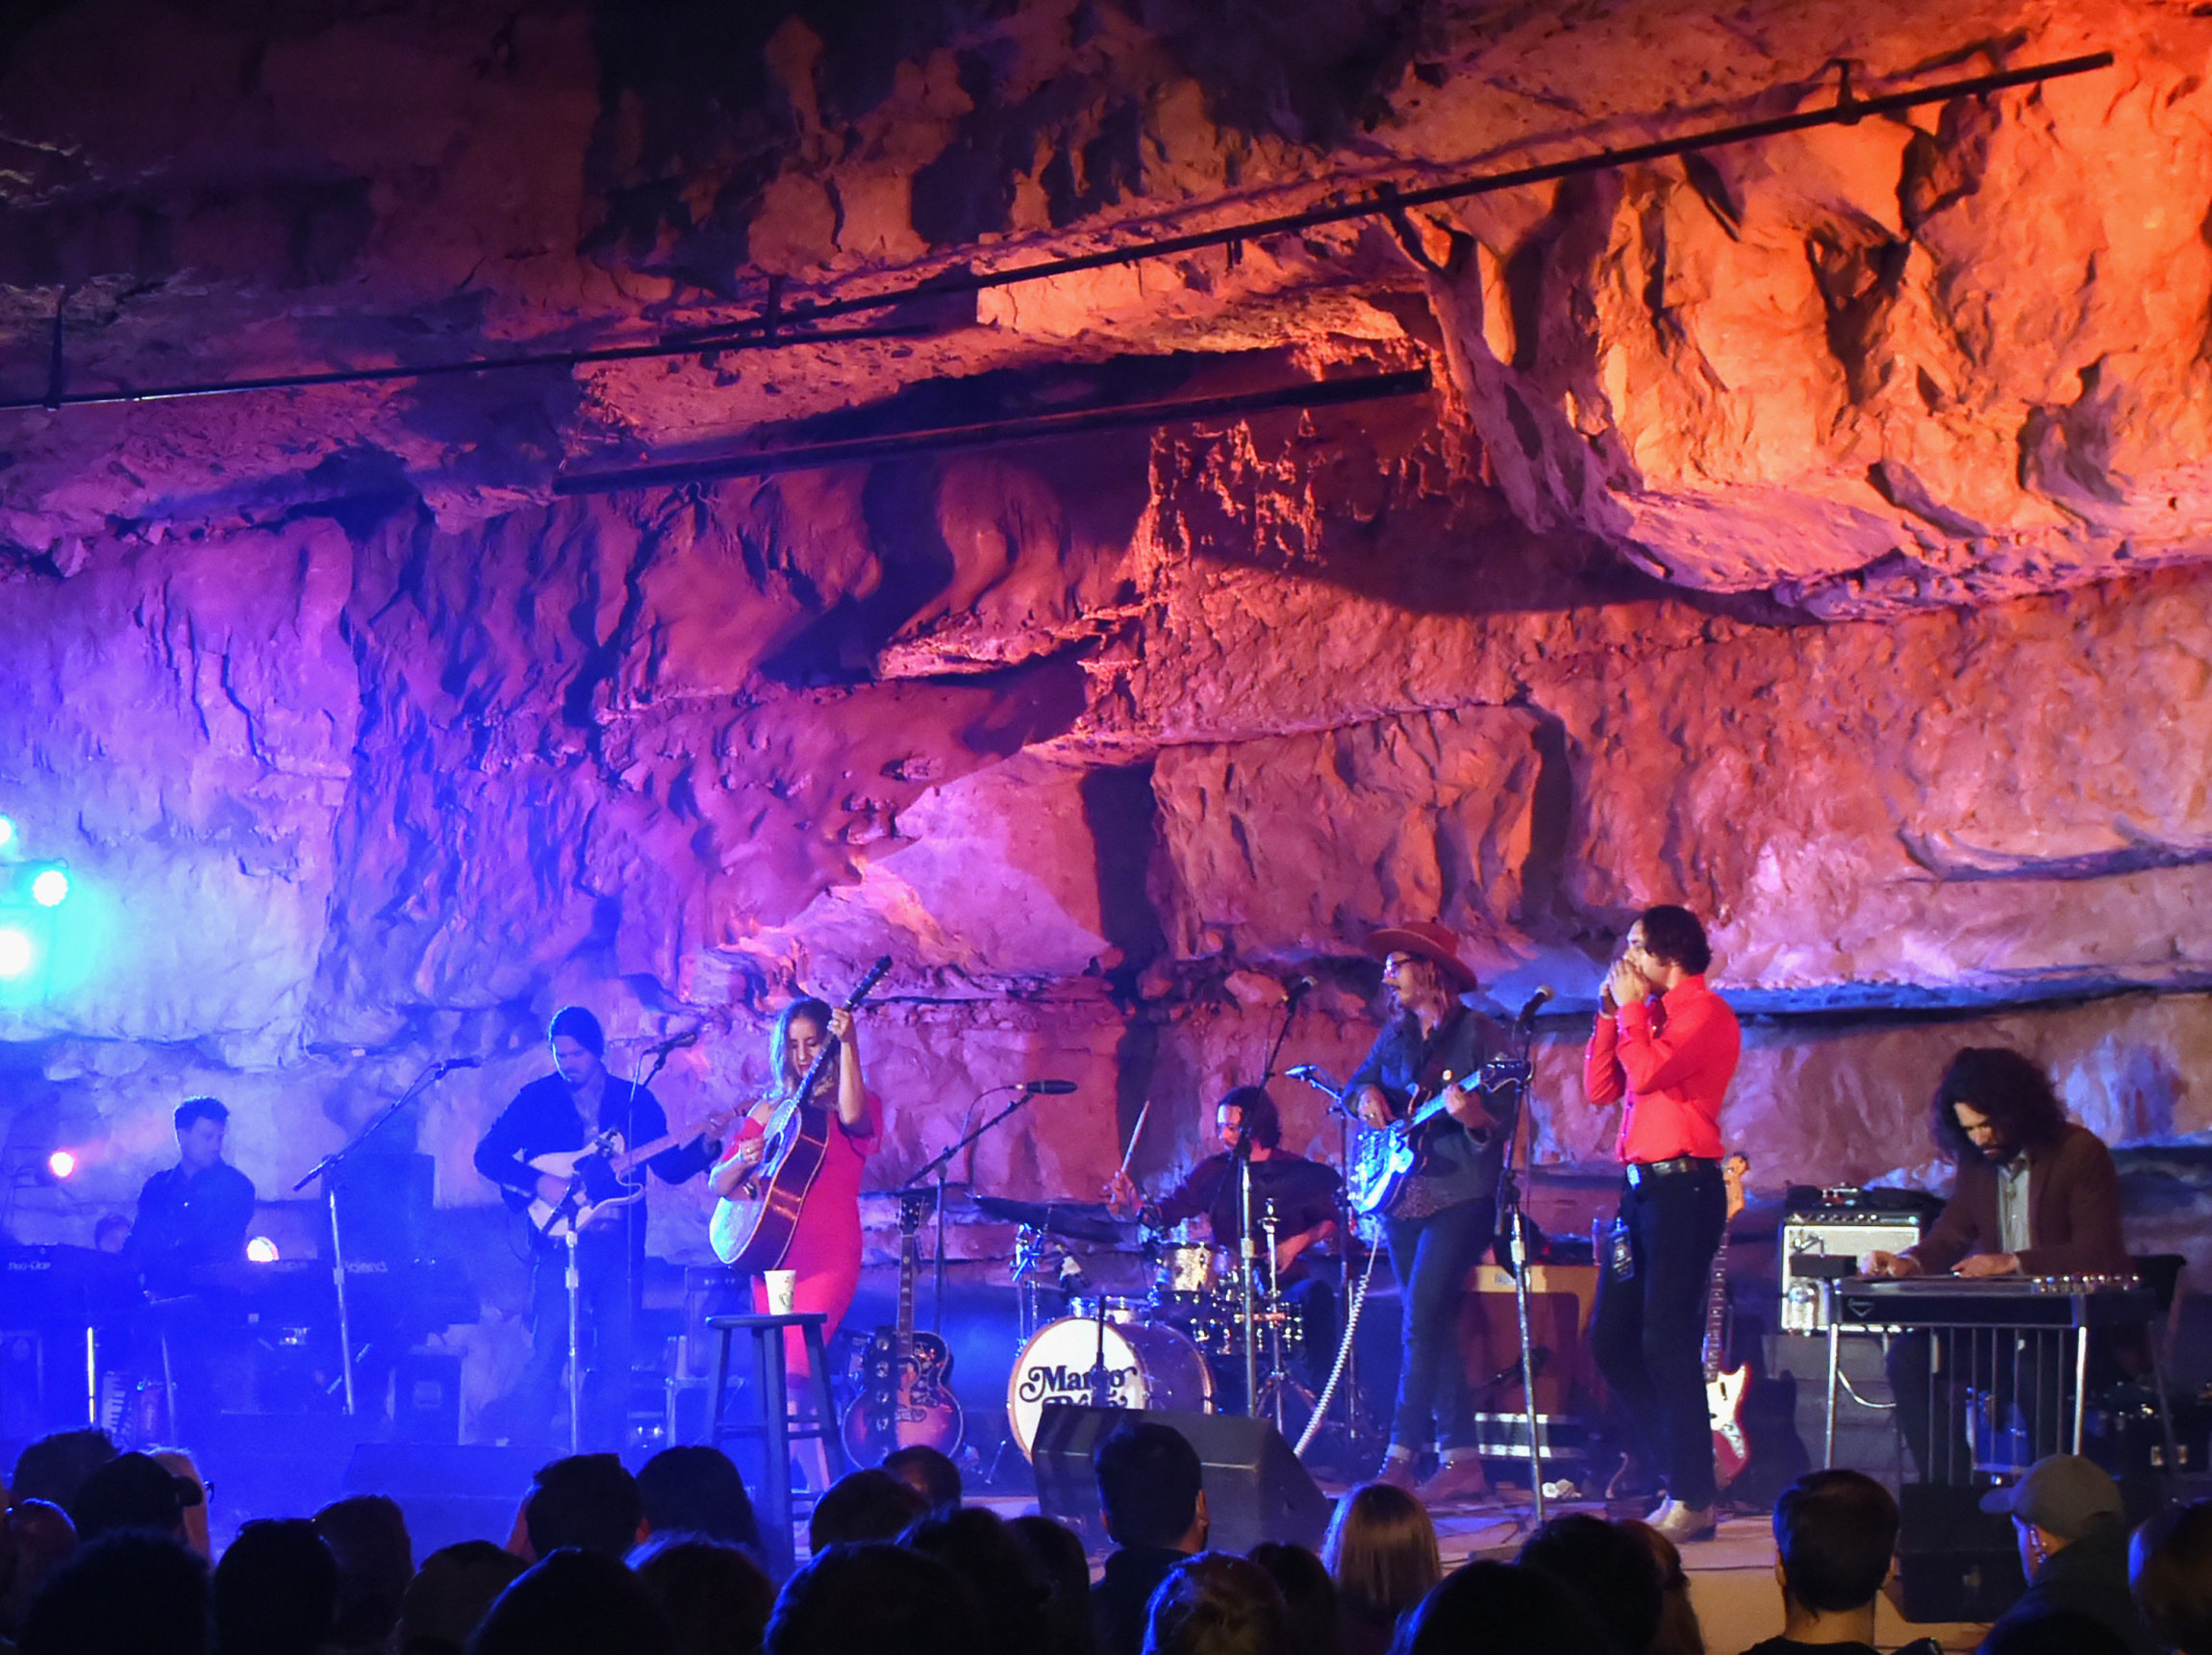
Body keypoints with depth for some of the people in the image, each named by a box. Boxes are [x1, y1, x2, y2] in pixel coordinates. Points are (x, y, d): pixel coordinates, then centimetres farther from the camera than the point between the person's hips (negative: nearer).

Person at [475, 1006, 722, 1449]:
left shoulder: (635, 1100, 11)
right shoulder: (538, 1098, 6)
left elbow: (669, 1167, 12)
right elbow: (488, 1154, 1)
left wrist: (703, 1149, -8)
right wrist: (538, 1182, -13)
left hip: (621, 1245, 3)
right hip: (560, 1244, -3)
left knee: (614, 1363, 1)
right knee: (547, 1354, -13)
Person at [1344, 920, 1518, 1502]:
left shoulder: (1480, 1035, -5)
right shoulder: (1394, 1037, 14)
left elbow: (1505, 1121, -10)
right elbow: (1354, 1086, 23)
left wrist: (1474, 1117, -31)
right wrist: (1365, 1094, 0)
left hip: (1460, 1196, -7)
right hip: (1402, 1197, 7)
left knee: (1421, 1318, -16)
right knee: (1431, 1325, 7)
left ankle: (1402, 1456, -16)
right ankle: (1461, 1459, 11)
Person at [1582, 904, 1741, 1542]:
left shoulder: (1705, 1012, -8)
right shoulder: (1651, 1011, 18)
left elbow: (1647, 1072, -21)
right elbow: (1600, 1087, 15)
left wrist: (1631, 1007, -8)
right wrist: (1611, 1011, 9)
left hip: (1682, 1187, -9)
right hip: (1639, 1186, 9)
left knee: (1666, 1342, -10)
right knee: (1611, 1339, 10)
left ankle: (1692, 1499, -6)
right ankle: (1669, 1461, 20)